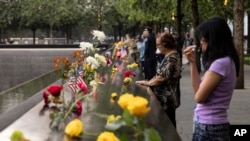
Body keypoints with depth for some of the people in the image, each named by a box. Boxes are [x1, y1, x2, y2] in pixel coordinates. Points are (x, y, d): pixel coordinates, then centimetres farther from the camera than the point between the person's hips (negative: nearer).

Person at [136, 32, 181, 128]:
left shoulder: (172, 58, -19)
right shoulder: (169, 56, 12)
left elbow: (162, 78, -21)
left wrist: (148, 83, -7)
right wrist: (149, 81, 6)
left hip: (165, 99, -9)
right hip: (164, 98, 9)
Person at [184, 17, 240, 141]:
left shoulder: (221, 63, -21)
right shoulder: (224, 62, 9)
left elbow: (199, 97, -17)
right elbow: (199, 90, 11)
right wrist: (193, 63, 7)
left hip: (210, 127, -9)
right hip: (208, 125, 9)